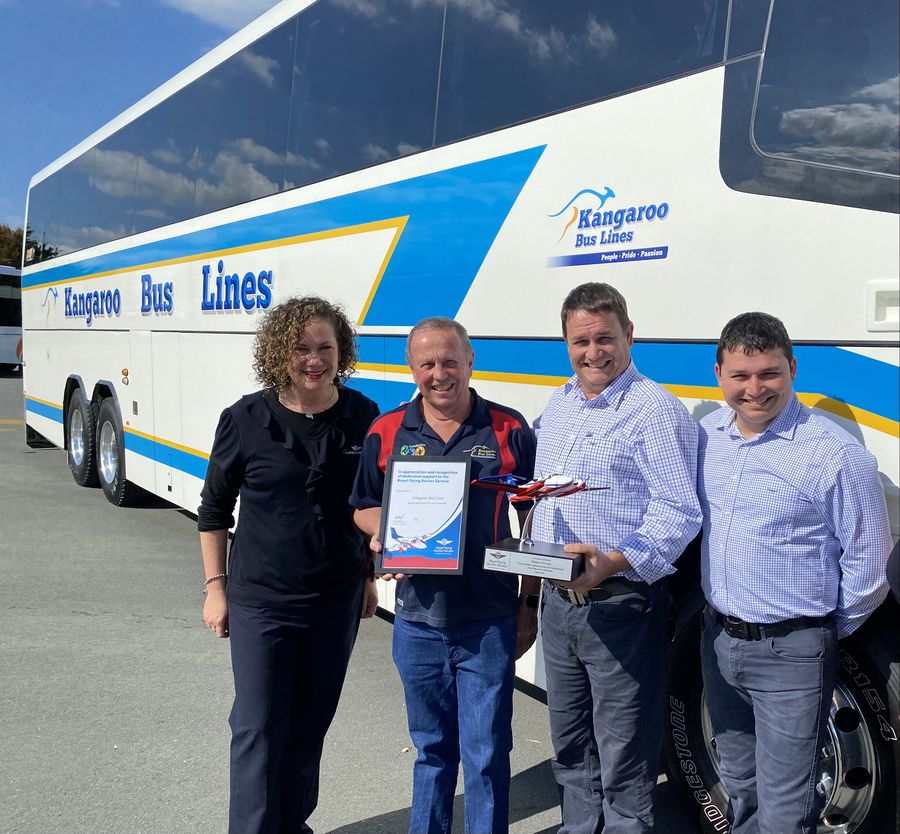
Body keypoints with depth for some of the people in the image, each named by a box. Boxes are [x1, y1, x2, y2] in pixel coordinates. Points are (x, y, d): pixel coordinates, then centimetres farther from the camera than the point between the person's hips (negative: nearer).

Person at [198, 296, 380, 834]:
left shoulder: (363, 418, -4)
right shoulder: (246, 420, -9)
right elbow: (214, 510, 1)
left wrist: (369, 578, 10)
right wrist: (216, 587, -1)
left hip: (337, 601, 3)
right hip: (260, 601, -2)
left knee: (311, 725, 16)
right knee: (259, 728, 0)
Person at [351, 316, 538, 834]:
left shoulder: (509, 430, -3)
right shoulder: (387, 433, 2)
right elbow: (365, 507, 13)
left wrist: (531, 603, 1)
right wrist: (382, 532, -10)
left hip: (490, 622, -2)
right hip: (418, 621, 2)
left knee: (486, 755, 4)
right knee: (432, 748, 18)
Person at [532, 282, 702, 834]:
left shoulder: (655, 411, -13)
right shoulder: (559, 405, 12)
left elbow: (679, 512, -18)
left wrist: (616, 561, -30)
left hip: (621, 607, -8)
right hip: (559, 603, 8)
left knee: (623, 763, 2)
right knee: (571, 751, 21)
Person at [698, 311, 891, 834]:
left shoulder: (836, 454, -17)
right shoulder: (706, 436, 1)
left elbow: (868, 561, -8)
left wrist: (829, 633, 1)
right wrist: (722, 624, 13)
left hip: (791, 653, -6)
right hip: (718, 639, 6)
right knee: (740, 787, 23)